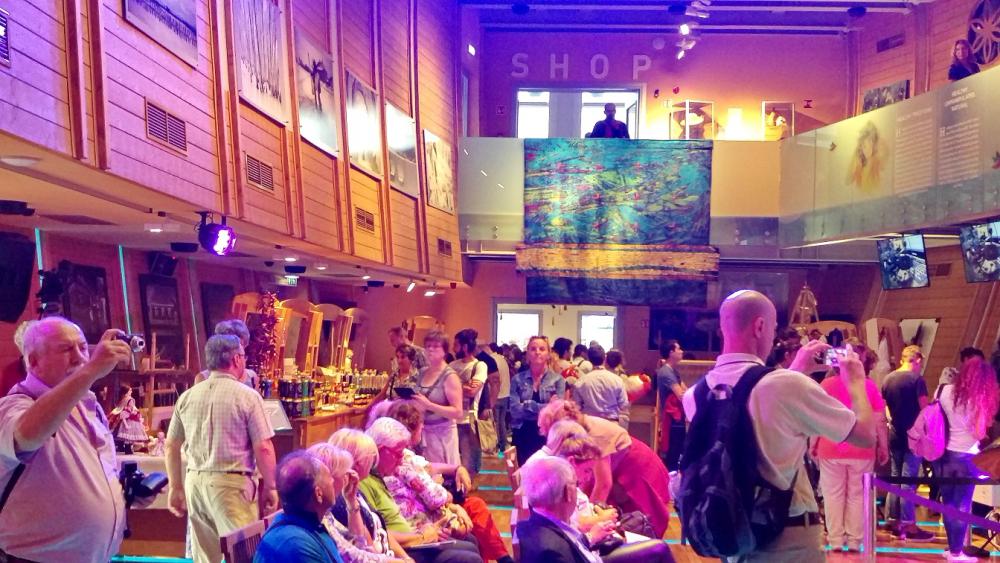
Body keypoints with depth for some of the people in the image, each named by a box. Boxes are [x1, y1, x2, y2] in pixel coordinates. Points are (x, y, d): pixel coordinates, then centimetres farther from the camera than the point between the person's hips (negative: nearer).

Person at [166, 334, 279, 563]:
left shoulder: (187, 397, 7)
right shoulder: (247, 396, -7)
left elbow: (171, 446, 13)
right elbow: (263, 448, -10)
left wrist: (176, 488, 22)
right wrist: (270, 487, 1)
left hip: (195, 481, 5)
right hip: (231, 483, -5)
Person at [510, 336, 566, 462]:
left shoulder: (558, 379, 1)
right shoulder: (517, 379, 3)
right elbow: (515, 410, -10)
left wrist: (528, 405, -13)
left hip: (548, 436, -1)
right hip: (523, 437, 1)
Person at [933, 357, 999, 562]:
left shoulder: (946, 391, -1)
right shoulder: (979, 399, -11)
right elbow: (980, 433, -12)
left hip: (944, 453, 4)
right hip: (966, 456, -4)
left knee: (948, 502, 13)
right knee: (962, 505, 5)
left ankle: (952, 546, 22)